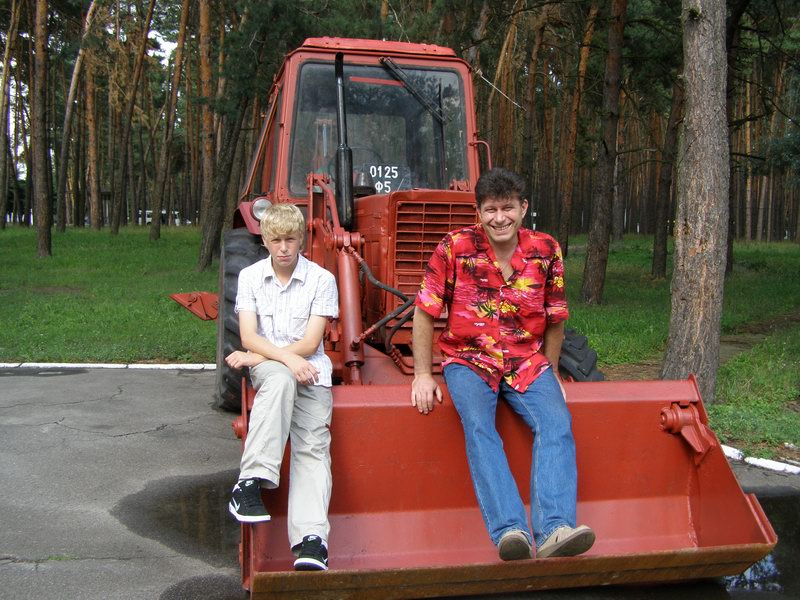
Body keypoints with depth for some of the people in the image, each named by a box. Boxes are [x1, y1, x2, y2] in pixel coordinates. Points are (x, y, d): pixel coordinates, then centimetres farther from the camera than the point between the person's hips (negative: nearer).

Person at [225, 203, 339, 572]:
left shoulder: (322, 280, 2)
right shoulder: (250, 277, 8)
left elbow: (310, 344, -5)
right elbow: (249, 337, -3)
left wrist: (256, 357, -10)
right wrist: (288, 358, -20)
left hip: (310, 371, 0)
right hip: (267, 367, 0)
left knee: (312, 446, -21)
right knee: (280, 379, -37)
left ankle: (311, 537, -34)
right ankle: (251, 481, -40)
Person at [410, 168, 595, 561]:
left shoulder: (546, 251, 2)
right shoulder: (455, 248, -6)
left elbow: (555, 320, 13)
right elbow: (424, 313, -1)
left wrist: (551, 373, 15)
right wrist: (422, 376, -4)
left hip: (528, 360, 2)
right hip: (468, 359, -2)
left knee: (556, 424, -26)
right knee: (479, 426, -32)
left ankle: (553, 531, -36)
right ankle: (509, 530, -41)